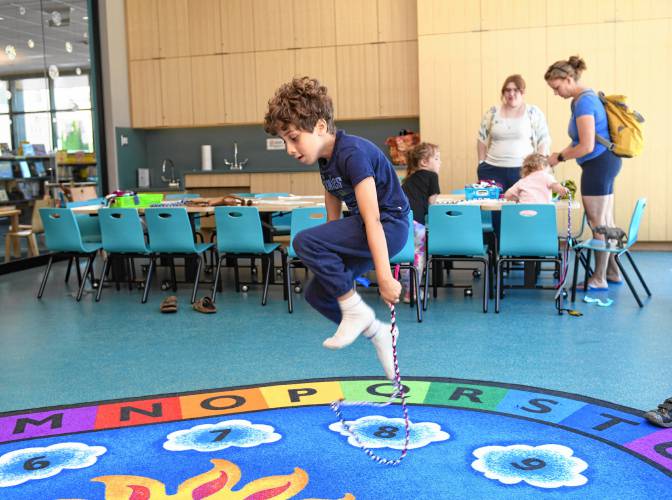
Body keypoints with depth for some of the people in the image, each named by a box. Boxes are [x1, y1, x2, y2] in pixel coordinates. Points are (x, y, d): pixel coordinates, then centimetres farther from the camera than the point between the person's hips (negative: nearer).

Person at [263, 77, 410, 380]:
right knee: (317, 294, 7)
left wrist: (384, 277, -35)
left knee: (305, 242, -25)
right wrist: (328, 263, 16)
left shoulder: (352, 153, -22)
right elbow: (333, 218, 14)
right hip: (360, 228, 10)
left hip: (390, 225, -10)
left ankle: (355, 310, -11)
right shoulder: (326, 160, 7)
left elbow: (372, 219, -30)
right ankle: (376, 332, 20)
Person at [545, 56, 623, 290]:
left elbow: (587, 147, -22)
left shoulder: (584, 102, -19)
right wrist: (560, 154, 8)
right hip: (603, 164, 10)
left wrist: (559, 157, -10)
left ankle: (599, 279, 7)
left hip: (599, 165, -10)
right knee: (605, 222, 17)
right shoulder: (583, 98, 12)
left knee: (598, 223, -2)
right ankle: (612, 272, 27)